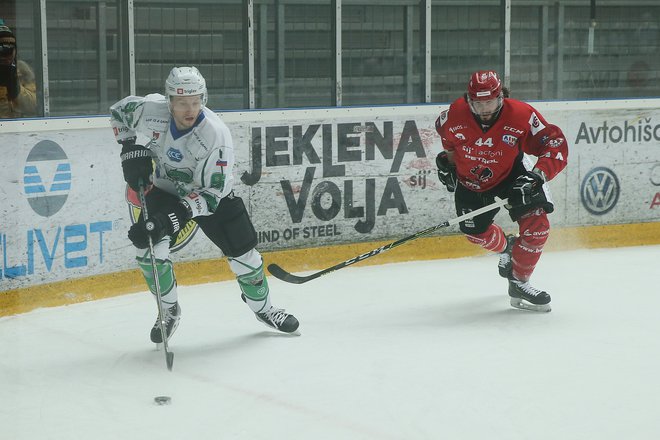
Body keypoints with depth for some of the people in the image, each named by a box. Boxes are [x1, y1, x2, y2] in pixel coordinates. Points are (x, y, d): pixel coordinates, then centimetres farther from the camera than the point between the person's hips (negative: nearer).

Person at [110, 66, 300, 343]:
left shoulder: (216, 134, -33)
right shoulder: (152, 110, -25)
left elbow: (213, 191, -30)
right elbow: (119, 111, -1)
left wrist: (181, 213, -40)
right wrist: (130, 149, -11)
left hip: (211, 192, -2)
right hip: (165, 189, 2)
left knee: (242, 252, -2)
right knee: (148, 243, -19)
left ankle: (263, 308, 26)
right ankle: (169, 311, 3)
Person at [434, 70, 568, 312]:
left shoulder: (521, 115, -31)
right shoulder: (455, 115, -24)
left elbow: (556, 144, -29)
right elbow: (446, 132, 2)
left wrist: (536, 176, -40)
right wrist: (448, 160, 6)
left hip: (512, 173, -1)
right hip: (470, 179, 2)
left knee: (536, 224, -15)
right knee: (476, 232, 6)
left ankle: (518, 282, 2)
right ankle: (506, 246, 44)